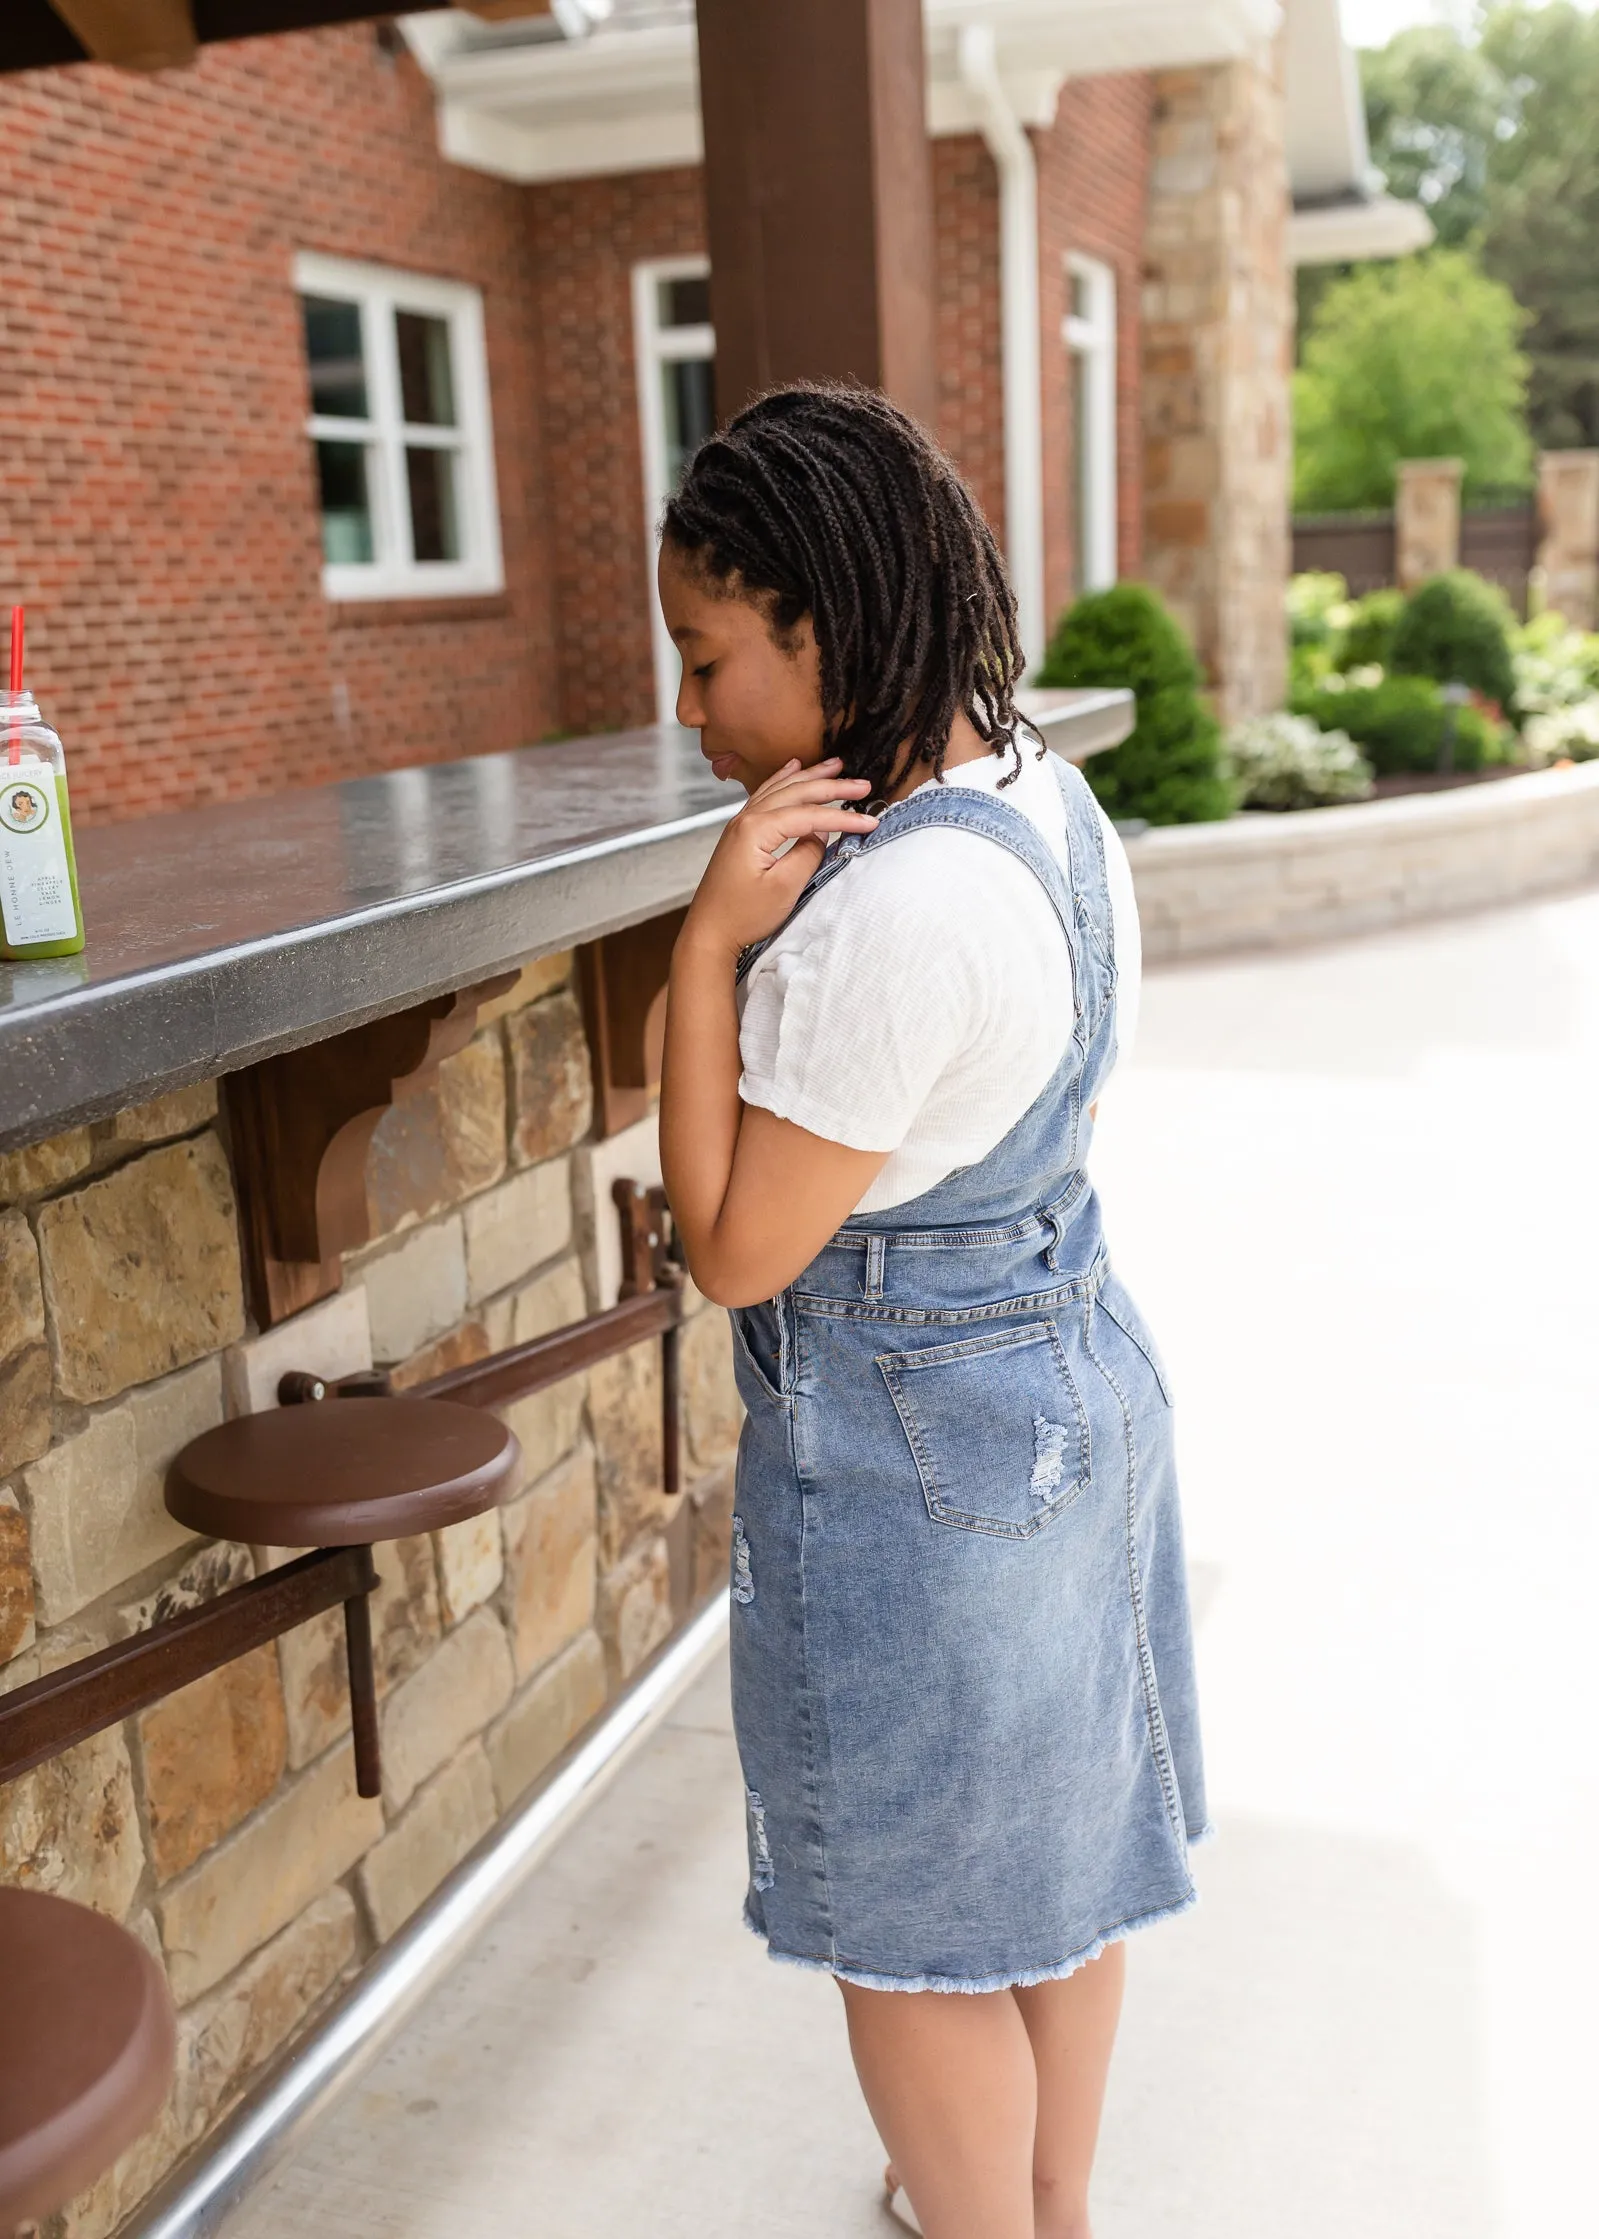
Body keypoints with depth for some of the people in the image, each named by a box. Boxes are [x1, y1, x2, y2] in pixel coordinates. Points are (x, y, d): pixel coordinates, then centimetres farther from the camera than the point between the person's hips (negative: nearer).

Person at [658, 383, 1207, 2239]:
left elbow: (733, 1250, -22)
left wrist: (710, 935, -25)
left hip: (910, 1458, -10)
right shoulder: (1047, 799, 1)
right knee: (1057, 1854, 26)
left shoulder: (890, 914, -30)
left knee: (916, 1933, 13)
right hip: (1077, 1387, 10)